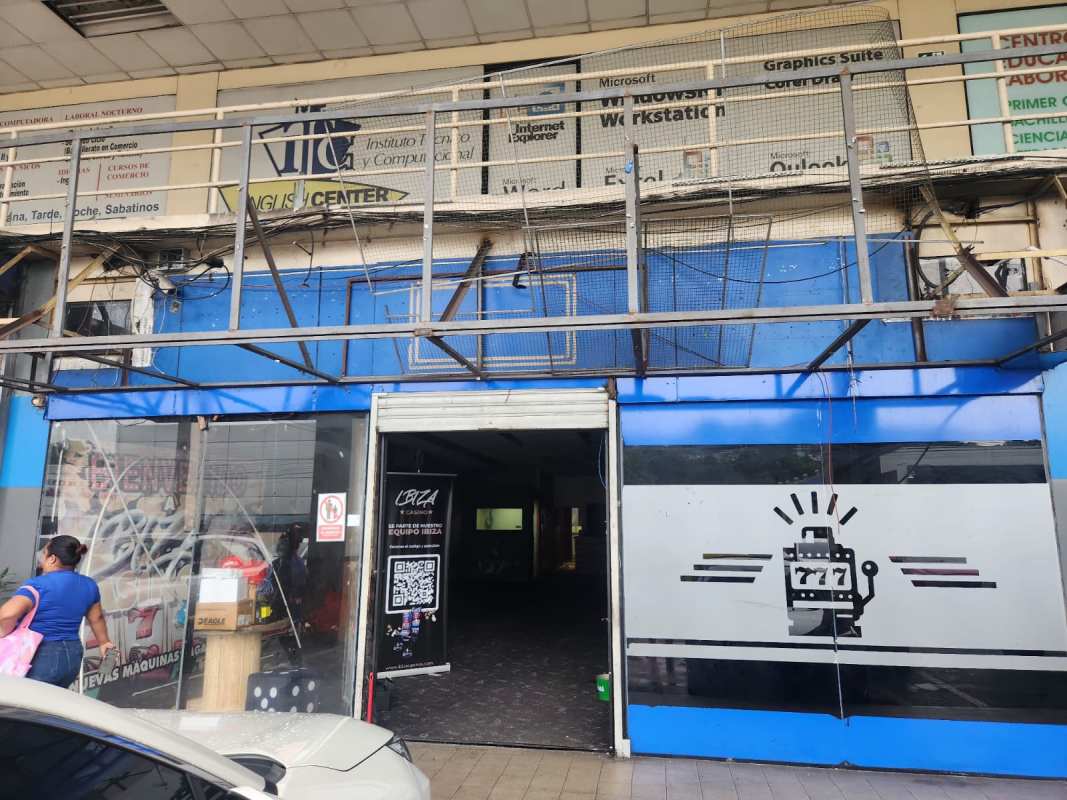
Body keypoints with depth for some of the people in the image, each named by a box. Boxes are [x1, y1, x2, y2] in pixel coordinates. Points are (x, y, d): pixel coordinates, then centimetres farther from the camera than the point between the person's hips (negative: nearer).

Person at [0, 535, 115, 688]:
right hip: (72, 656, 7)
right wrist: (104, 642, 33)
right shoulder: (88, 585, 7)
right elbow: (97, 618, 19)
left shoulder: (39, 585, -15)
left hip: (41, 658, -7)